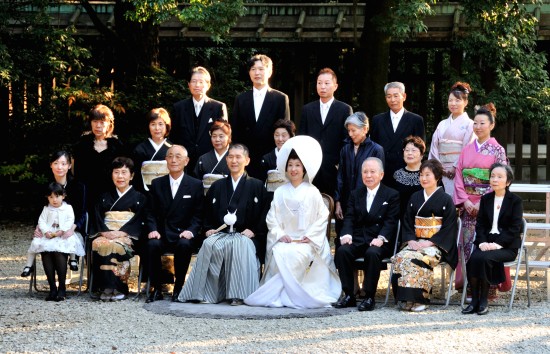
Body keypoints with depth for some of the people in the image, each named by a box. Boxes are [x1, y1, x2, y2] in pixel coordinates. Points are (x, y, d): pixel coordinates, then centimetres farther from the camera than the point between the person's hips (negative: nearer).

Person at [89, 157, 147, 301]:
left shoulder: (139, 198, 13)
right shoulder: (105, 197, 23)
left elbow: (138, 220, 1)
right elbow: (97, 218, 12)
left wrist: (120, 233, -14)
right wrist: (104, 232, -10)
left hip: (126, 236, -2)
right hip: (105, 234, 3)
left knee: (115, 245, -38)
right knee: (98, 244, -34)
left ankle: (117, 288, -32)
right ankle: (106, 287, -35)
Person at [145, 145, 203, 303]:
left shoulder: (196, 185, 7)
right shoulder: (157, 184, 13)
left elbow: (198, 215, 4)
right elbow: (151, 212, 10)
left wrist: (191, 231, -15)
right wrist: (153, 230, -9)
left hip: (183, 234, -1)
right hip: (162, 234, 1)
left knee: (184, 245, -36)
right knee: (152, 245, -32)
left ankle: (178, 288, -18)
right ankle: (156, 289, -19)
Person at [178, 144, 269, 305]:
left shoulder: (257, 186, 11)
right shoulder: (217, 186, 22)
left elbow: (264, 213, 5)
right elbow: (206, 213, 24)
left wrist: (254, 231, -9)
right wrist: (208, 229, 6)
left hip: (244, 235, -3)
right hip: (220, 233, 3)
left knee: (240, 246, -38)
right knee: (209, 245, -32)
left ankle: (238, 295, -35)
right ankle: (206, 292, -30)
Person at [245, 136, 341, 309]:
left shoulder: (312, 192, 5)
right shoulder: (280, 192, 12)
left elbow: (322, 217, 2)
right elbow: (272, 218, 10)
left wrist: (310, 236, -8)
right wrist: (280, 235, -6)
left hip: (307, 242, -2)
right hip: (284, 240, 2)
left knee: (293, 255, -33)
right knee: (278, 253, -31)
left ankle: (274, 293, -27)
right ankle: (292, 293, -27)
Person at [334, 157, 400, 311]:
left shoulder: (392, 195, 7)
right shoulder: (355, 194, 18)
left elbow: (391, 221, -4)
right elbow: (349, 218, 8)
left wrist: (381, 238, -22)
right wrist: (346, 234, -13)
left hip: (379, 242, -3)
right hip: (358, 239, 3)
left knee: (372, 253, -36)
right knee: (342, 251, -27)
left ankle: (369, 297, -27)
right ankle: (348, 295, -20)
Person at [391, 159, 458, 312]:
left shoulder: (445, 200, 2)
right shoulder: (415, 198, 18)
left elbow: (449, 228, -5)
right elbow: (407, 223, 15)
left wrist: (429, 243, -14)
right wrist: (411, 241, -5)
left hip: (436, 245, -4)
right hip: (415, 242, 4)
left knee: (416, 259, -34)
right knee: (400, 257, -27)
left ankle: (419, 299, -25)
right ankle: (406, 298, -26)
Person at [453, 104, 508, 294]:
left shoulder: (497, 150, -1)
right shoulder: (467, 150, 12)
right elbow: (459, 178, 8)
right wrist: (465, 201, -5)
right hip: (468, 206, 4)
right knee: (468, 244, 1)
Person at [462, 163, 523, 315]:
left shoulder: (516, 201, 1)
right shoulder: (485, 199, 15)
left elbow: (514, 228, -7)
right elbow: (480, 224, 10)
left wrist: (497, 244, -18)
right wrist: (482, 242, -9)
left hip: (507, 246, -4)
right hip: (486, 243, 4)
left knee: (483, 258, -32)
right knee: (473, 259, -28)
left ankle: (484, 301, -21)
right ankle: (474, 301, -23)